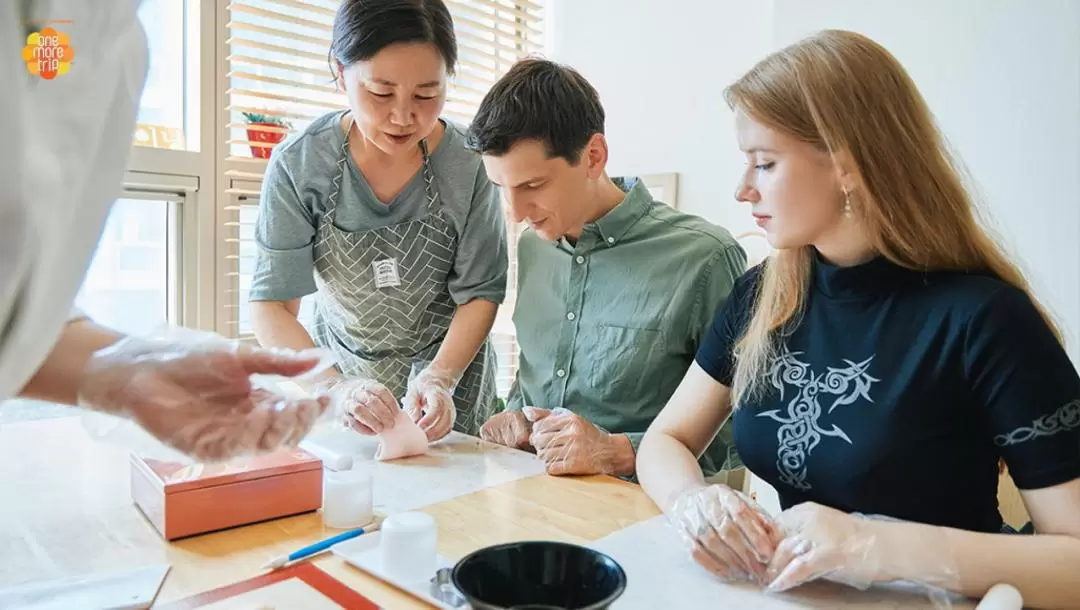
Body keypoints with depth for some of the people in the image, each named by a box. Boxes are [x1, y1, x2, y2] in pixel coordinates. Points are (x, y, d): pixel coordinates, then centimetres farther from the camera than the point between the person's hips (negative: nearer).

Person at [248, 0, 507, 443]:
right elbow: (271, 305, -19)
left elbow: (481, 292, -13)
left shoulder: (468, 164, -20)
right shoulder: (299, 165, -19)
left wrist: (440, 379, -29)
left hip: (450, 362, 0)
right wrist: (337, 387, -35)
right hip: (341, 369, 1)